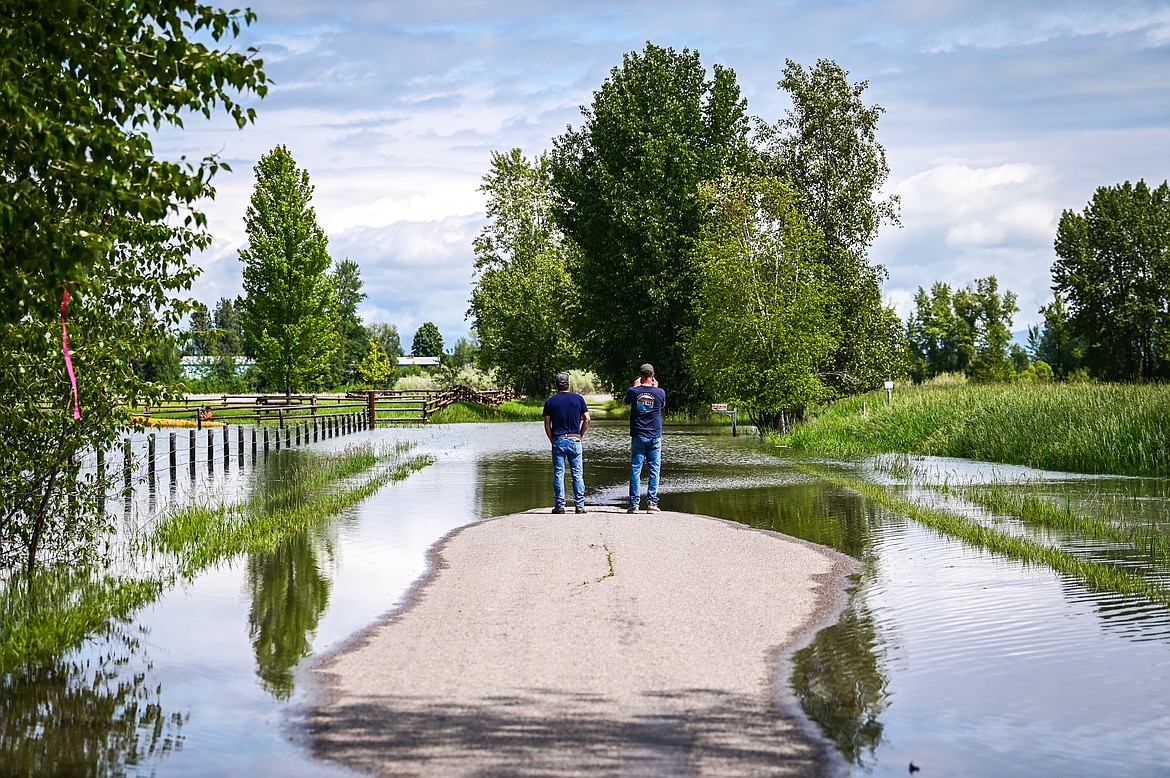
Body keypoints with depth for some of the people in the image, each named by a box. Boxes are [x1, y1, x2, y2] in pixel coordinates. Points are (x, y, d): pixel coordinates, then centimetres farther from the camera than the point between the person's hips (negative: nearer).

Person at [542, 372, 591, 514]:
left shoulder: (550, 401, 3)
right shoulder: (578, 398, 3)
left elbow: (547, 424, 0)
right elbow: (587, 419, 0)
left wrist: (552, 440, 8)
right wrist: (580, 435, 9)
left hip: (558, 440, 0)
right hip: (574, 439, 0)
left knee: (558, 474, 3)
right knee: (577, 474, 3)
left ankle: (560, 505, 1)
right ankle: (580, 505, 0)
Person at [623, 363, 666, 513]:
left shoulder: (633, 391, -7)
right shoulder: (660, 392, -5)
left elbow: (625, 402, 16)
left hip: (638, 437, 0)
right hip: (655, 436, 0)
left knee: (635, 470, 3)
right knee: (654, 470, 4)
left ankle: (634, 503, 0)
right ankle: (652, 502, -1)